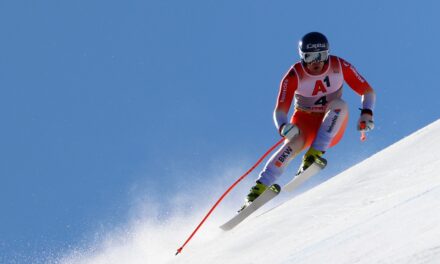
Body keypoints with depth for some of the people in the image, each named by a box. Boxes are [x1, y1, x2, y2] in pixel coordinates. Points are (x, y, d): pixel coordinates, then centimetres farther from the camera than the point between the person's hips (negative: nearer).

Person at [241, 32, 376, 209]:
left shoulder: (340, 66, -14)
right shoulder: (294, 76, -18)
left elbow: (367, 92, -8)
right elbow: (280, 110, -24)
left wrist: (366, 113, -28)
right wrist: (283, 127, -46)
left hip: (332, 125, 2)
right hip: (304, 122, -1)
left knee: (339, 105, -31)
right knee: (293, 142, -34)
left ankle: (314, 153, -36)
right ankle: (259, 188, -35)